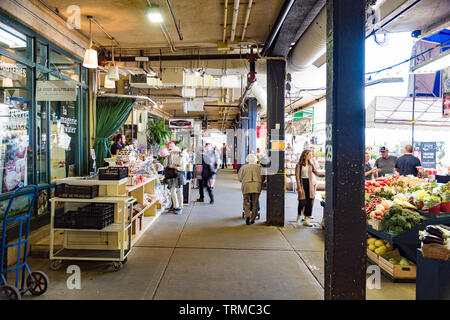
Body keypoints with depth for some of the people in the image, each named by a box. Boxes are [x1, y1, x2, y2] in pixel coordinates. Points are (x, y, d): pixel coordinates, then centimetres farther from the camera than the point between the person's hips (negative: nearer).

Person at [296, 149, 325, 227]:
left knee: (309, 202, 0)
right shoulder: (299, 165, -4)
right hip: (302, 183, -5)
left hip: (309, 184, 5)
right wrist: (299, 187, -14)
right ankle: (299, 215, 24)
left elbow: (317, 174, 14)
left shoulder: (310, 165, 11)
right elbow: (297, 176, -8)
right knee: (302, 202, -6)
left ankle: (306, 220, 8)